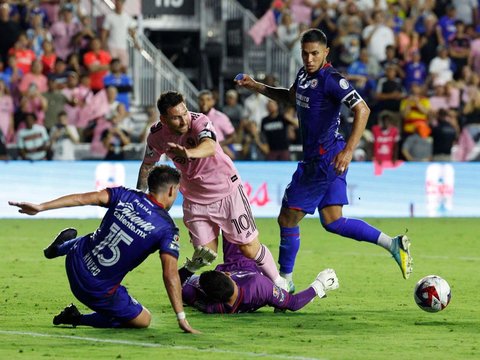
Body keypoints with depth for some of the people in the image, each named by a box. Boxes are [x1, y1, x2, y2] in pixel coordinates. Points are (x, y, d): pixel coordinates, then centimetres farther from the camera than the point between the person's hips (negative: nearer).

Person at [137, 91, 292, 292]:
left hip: (227, 191, -3)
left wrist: (188, 153, -69)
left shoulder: (199, 122, -26)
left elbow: (210, 146, -49)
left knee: (250, 249, 0)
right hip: (194, 201, 4)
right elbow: (147, 164, 10)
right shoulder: (157, 136, -12)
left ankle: (279, 283, 21)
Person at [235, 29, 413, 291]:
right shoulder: (304, 74, 10)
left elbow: (362, 110, -26)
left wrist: (348, 150, -34)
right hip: (315, 158, 9)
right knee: (332, 222, 9)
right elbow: (290, 97, 32)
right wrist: (255, 86, 23)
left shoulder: (330, 80, -18)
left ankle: (285, 280, 15)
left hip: (326, 159, -9)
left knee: (288, 218, 1)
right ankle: (393, 244, 6)